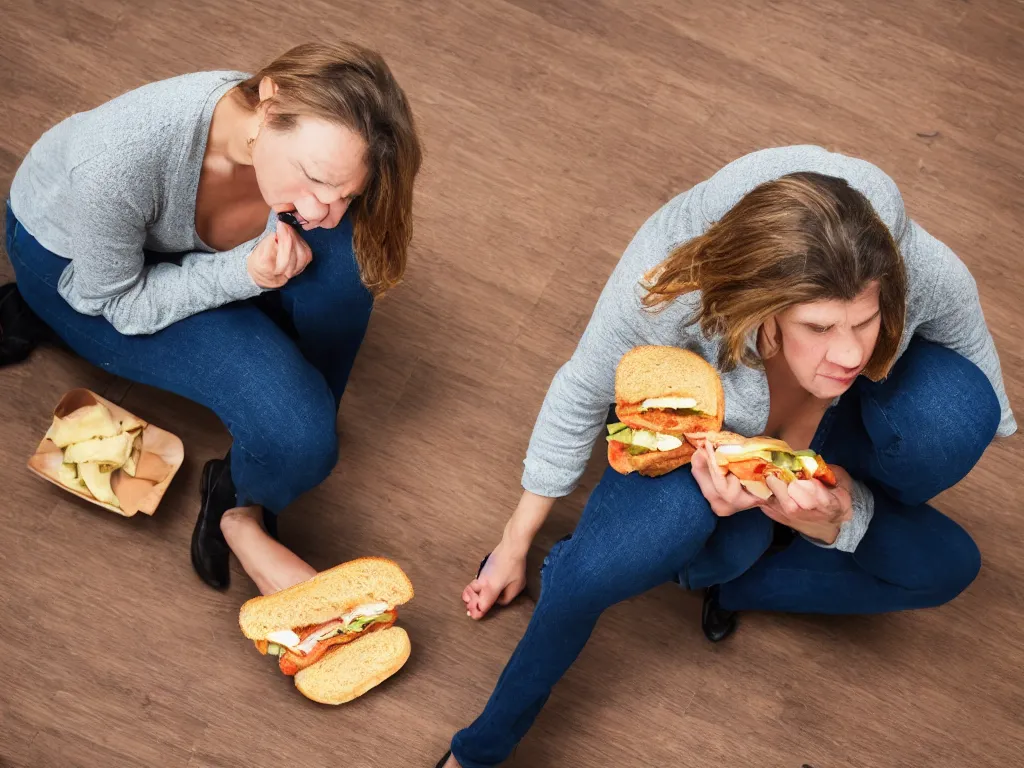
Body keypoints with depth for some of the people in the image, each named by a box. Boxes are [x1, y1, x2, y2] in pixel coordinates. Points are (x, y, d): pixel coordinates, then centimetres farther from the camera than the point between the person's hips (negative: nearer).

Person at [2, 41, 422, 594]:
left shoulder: (313, 140, -28)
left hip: (182, 238, 5)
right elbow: (119, 303, -24)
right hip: (76, 268, -5)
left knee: (345, 255, -27)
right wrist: (246, 273, -37)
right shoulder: (119, 159, -42)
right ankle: (242, 515, 8)